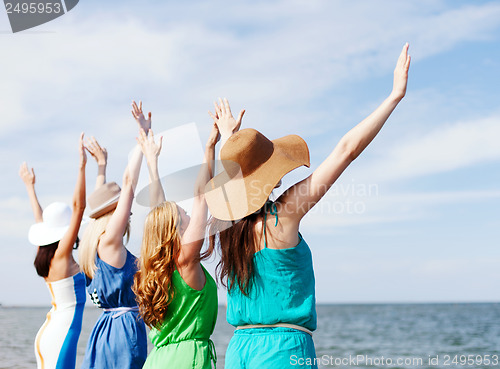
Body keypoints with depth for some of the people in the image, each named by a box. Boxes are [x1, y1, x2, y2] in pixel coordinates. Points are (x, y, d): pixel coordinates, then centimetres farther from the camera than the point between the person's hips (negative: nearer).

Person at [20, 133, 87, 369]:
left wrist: (30, 187, 39)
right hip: (61, 335, -9)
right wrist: (82, 166, -20)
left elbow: (41, 220, 25)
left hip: (46, 334, 9)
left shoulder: (45, 254, 8)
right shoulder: (62, 255, -11)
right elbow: (79, 206, -19)